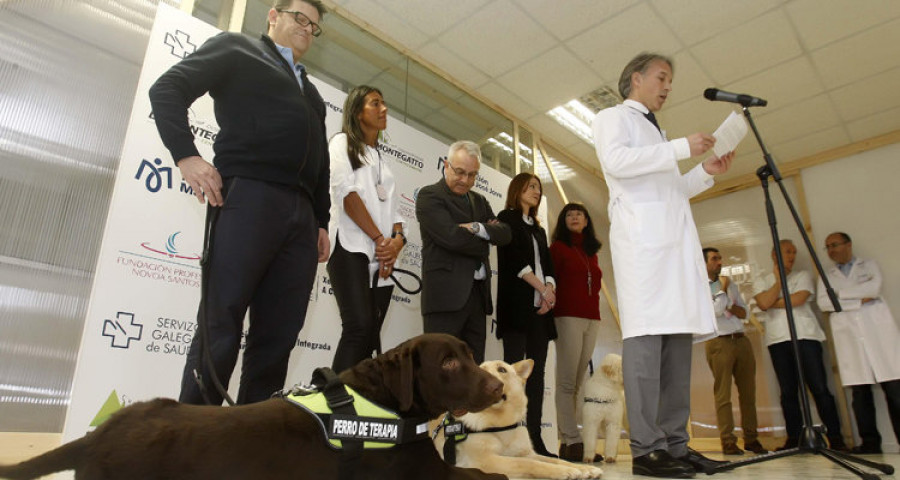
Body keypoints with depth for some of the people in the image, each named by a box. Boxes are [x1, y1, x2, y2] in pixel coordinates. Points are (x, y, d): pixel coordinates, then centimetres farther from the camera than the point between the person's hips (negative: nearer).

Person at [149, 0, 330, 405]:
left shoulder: (310, 91, 31)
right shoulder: (235, 48, 15)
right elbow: (166, 89, 4)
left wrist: (321, 221, 14)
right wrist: (186, 155, -11)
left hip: (301, 214, 6)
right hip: (247, 197, -5)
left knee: (278, 337, 0)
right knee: (221, 325, -8)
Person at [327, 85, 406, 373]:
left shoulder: (382, 161, 27)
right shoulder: (342, 142, 9)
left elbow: (392, 208, 17)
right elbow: (346, 192, -7)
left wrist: (397, 240, -5)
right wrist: (379, 238, -11)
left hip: (383, 257, 6)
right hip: (352, 248, -6)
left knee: (372, 335, -1)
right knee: (359, 328, -20)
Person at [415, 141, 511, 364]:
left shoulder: (479, 201, 21)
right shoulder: (429, 195, -1)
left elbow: (504, 234, 8)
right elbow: (452, 237, -15)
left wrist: (477, 228, -10)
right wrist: (484, 244, 1)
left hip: (478, 294, 7)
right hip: (446, 294, -7)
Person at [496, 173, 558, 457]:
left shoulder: (538, 229, 24)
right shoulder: (507, 218, 5)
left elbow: (547, 265, 14)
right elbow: (514, 258, -7)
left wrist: (550, 290, -6)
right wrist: (543, 288, -10)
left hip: (540, 306, 7)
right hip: (516, 304, -6)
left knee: (537, 372, 2)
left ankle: (535, 439, 4)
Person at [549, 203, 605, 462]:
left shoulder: (592, 253, 22)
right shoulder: (558, 247, 8)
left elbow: (595, 285, 22)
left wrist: (595, 312, 10)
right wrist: (552, 306, -6)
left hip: (592, 319, 5)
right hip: (568, 317, -5)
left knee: (580, 382, 0)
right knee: (567, 382, -9)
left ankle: (569, 441, 2)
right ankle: (571, 441, -9)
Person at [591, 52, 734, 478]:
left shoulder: (655, 133, 34)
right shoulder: (613, 117, 11)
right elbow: (616, 160, -11)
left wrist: (705, 171, 18)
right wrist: (681, 147, -9)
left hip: (676, 239, 8)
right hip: (641, 235, -8)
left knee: (678, 337, 1)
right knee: (646, 335, -14)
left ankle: (675, 444, 4)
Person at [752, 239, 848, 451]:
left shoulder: (803, 275, 13)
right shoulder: (762, 281, 15)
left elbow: (798, 299, -6)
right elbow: (764, 304, -6)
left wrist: (773, 302, 1)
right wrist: (779, 279, 1)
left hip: (806, 336, -1)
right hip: (778, 339, 1)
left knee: (819, 387, -5)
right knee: (788, 391, 1)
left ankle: (835, 437, 2)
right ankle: (793, 438, 5)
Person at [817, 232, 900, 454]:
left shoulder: (868, 265, 15)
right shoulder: (826, 275, 18)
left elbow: (874, 287, -6)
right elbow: (823, 303, 1)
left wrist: (840, 293, -1)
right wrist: (859, 301, -6)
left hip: (878, 329, -1)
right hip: (848, 334, 1)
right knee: (859, 390, -2)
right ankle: (870, 442, 1)